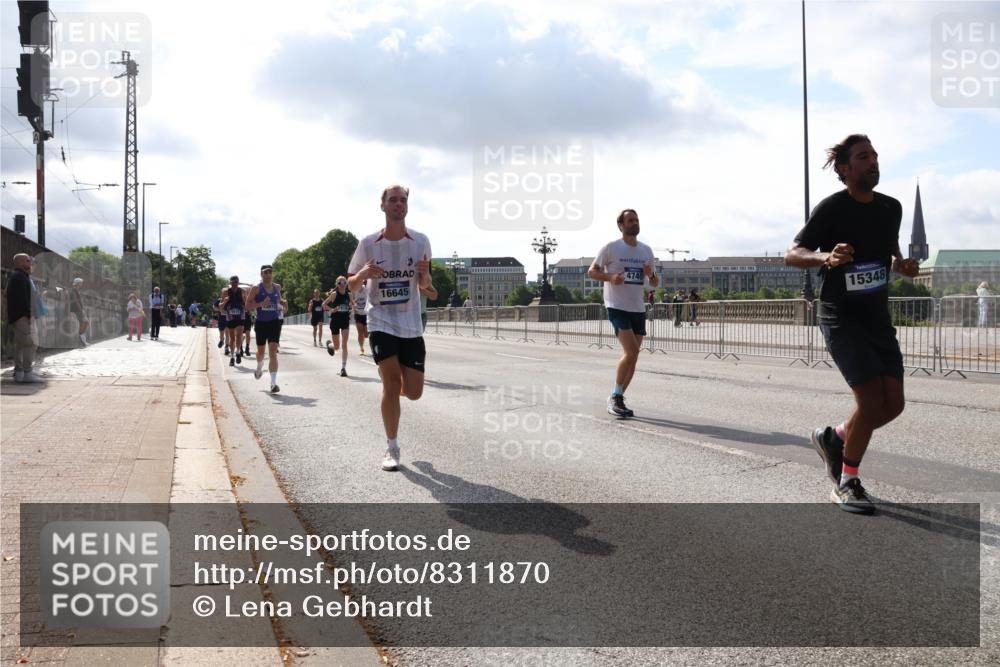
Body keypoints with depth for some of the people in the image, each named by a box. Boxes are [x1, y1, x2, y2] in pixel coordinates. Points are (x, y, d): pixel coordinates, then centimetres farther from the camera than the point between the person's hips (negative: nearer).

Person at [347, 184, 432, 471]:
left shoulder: (420, 241, -1)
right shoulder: (369, 244, -4)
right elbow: (351, 285, 4)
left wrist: (424, 274, -14)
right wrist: (363, 274, -19)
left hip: (411, 325, 2)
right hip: (381, 322, -2)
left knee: (413, 392, 0)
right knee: (392, 385, -10)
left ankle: (396, 407, 38)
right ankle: (391, 447, 6)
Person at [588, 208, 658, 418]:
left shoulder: (647, 250, 11)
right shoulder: (611, 248, -5)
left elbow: (655, 284, 17)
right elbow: (592, 272, -1)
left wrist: (651, 275, -6)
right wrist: (610, 277, -19)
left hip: (638, 309, 6)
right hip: (617, 307, -6)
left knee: (633, 356, 5)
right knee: (631, 351, -19)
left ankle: (617, 399, 17)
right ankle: (615, 397, -4)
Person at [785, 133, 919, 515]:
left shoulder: (891, 208, 9)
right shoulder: (832, 208, -10)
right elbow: (792, 254, -12)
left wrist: (902, 265, 1)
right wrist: (826, 258, -32)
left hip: (878, 317, 7)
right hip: (840, 316, -7)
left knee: (894, 403, 1)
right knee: (871, 399, -15)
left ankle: (833, 439, 28)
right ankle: (846, 485, 4)